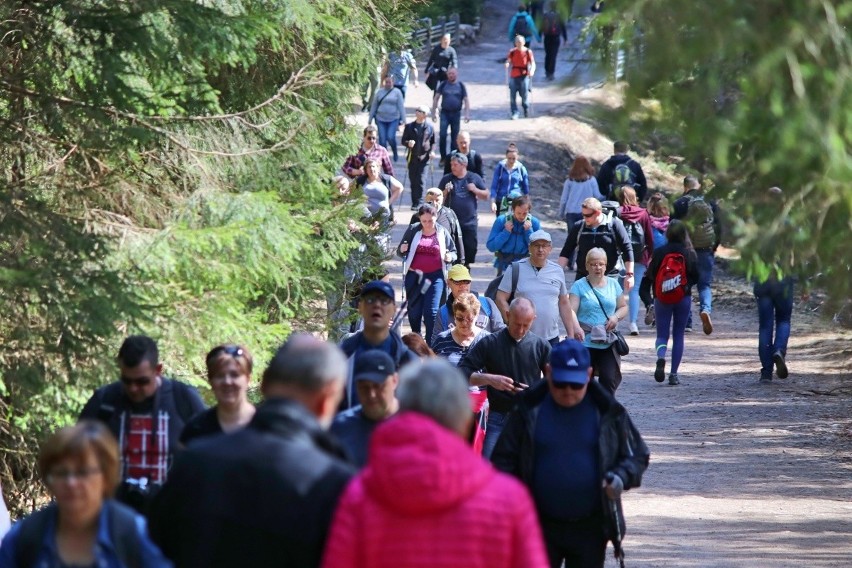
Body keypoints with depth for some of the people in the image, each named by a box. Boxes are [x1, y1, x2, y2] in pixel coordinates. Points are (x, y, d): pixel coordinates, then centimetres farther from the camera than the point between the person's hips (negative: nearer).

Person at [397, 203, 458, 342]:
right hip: (414, 275, 2)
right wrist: (402, 250, -15)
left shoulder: (442, 232, 3)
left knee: (431, 311, -10)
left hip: (435, 277, -2)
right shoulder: (413, 231, 3)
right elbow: (400, 252, 9)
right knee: (414, 310, 10)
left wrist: (449, 257, -10)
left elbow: (453, 252, 13)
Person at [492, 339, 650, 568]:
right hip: (541, 525, 0)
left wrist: (621, 477, -15)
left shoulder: (607, 412, -1)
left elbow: (638, 456, 6)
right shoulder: (530, 410, -1)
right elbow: (503, 459, 4)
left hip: (590, 529, 0)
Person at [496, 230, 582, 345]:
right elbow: (501, 299, -3)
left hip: (551, 338, 3)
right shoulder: (516, 269, -1)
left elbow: (564, 304, 16)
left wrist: (571, 335, 13)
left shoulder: (557, 271, 11)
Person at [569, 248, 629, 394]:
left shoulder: (613, 284, 11)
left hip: (608, 342, 3)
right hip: (586, 342, -3)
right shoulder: (579, 286, -2)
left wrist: (616, 316, -4)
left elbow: (623, 307, 19)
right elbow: (571, 310, -12)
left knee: (610, 379, -7)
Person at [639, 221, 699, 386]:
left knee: (662, 334, 7)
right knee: (678, 335, 10)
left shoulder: (659, 253, -6)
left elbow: (650, 276, -3)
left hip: (662, 299, -1)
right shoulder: (689, 254, -5)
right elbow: (696, 277, -2)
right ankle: (674, 374, 7)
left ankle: (661, 357, -26)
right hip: (683, 298, 1)